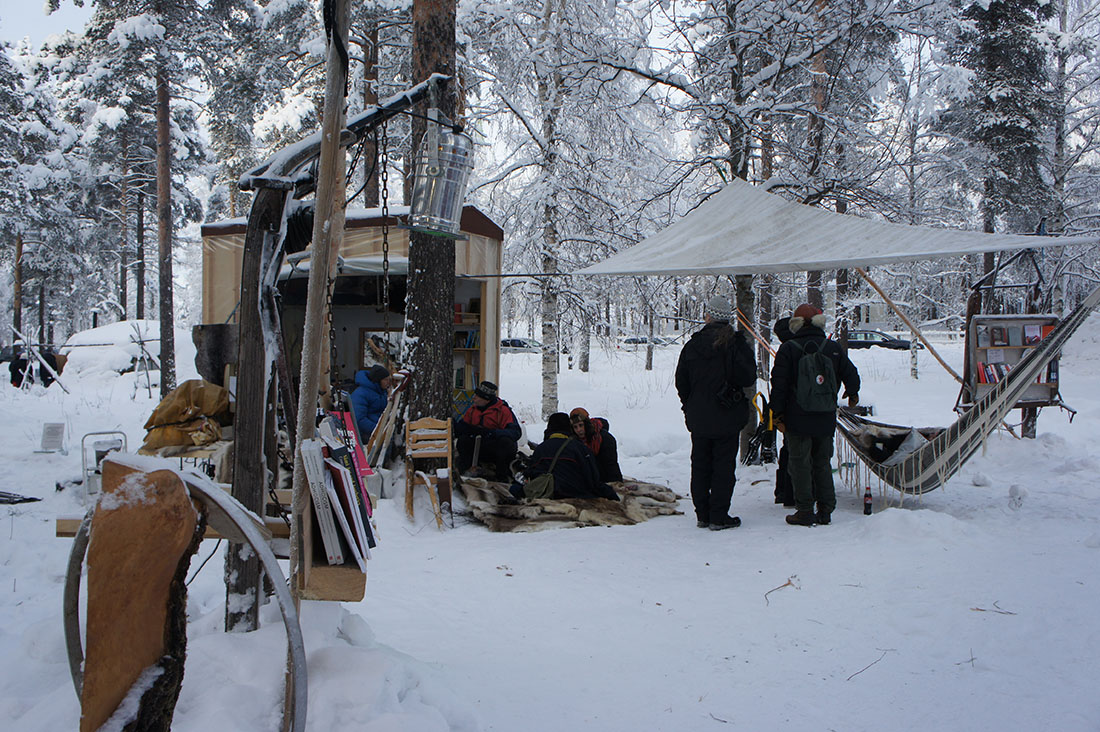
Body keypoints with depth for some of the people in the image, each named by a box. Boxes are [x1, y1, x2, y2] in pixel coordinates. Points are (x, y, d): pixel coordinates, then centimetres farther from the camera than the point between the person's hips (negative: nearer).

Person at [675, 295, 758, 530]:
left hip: (698, 419, 3)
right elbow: (748, 378, -11)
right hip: (727, 418, -3)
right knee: (724, 465, 3)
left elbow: (681, 381, 5)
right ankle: (719, 517, 4)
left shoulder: (692, 345, 0)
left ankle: (702, 515, 18)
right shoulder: (735, 343, -11)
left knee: (700, 465, 12)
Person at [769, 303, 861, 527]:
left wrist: (778, 414, -3)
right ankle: (825, 510, 14)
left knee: (800, 464, 2)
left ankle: (805, 511, 2)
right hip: (826, 420, 3)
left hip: (797, 419, -3)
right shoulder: (833, 348, 3)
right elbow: (851, 374, 10)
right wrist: (853, 394, 31)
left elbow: (779, 384, -8)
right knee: (823, 464, 13)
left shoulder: (788, 349, -5)